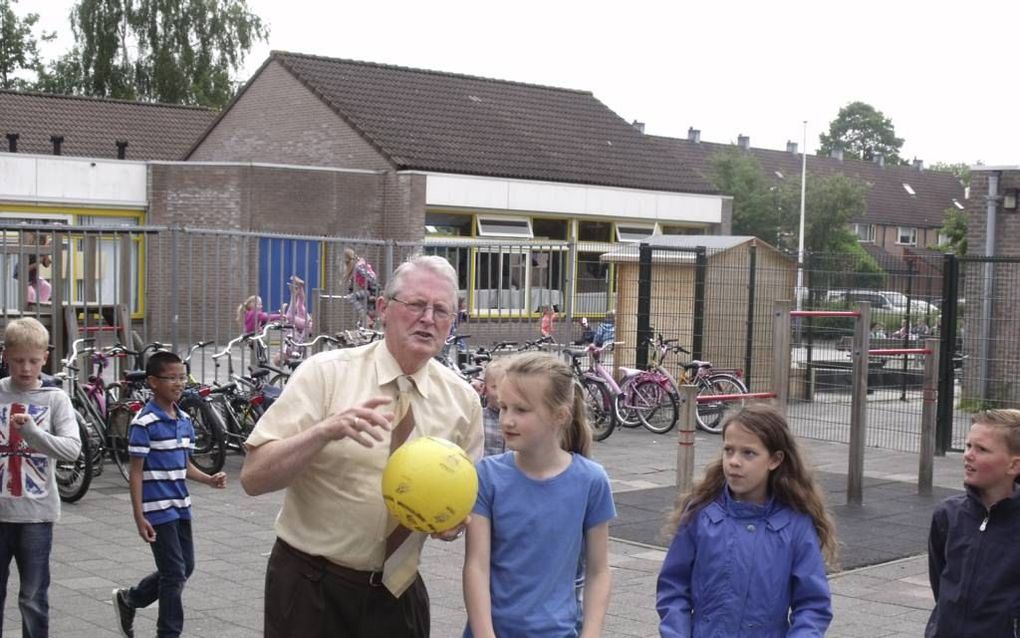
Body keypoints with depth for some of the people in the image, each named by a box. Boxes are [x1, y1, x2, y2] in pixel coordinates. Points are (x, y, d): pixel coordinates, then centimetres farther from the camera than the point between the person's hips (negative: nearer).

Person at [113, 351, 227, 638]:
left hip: (180, 506, 8)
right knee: (174, 573, -4)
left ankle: (128, 598, 34)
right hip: (158, 509, -8)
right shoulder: (144, 423, -14)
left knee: (186, 567, 15)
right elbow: (136, 472, -13)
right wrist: (139, 517, -17)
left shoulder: (184, 420, 9)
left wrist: (209, 479, -1)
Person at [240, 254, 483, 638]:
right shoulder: (325, 373, -10)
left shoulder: (463, 400, 0)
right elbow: (253, 477, -15)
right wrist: (327, 430, -30)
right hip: (310, 589, -3)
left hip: (397, 591, 3)